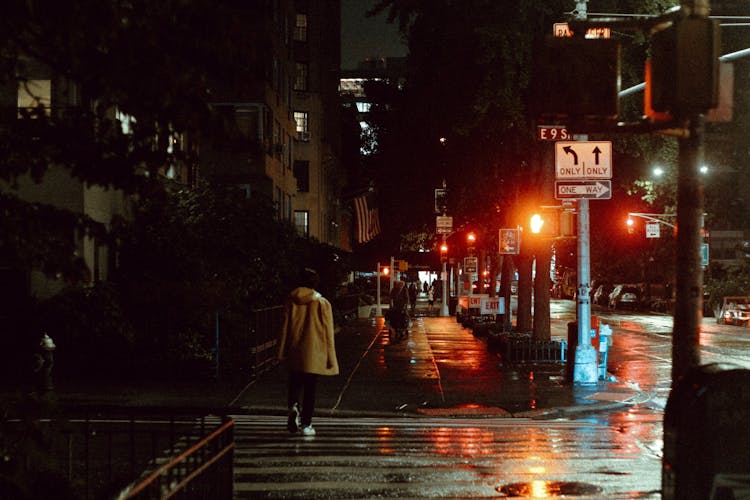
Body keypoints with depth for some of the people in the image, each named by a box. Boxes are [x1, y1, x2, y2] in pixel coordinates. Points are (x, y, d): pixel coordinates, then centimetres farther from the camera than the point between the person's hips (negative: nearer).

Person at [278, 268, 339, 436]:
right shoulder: (322, 303, -5)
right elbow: (328, 332, -3)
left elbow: (285, 327, 2)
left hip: (294, 352, 1)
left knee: (295, 383, 15)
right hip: (314, 353, -1)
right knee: (310, 389, 7)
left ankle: (294, 406, -15)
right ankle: (306, 424, 7)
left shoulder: (291, 301, -1)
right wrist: (330, 358, 2)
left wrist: (282, 352, 8)